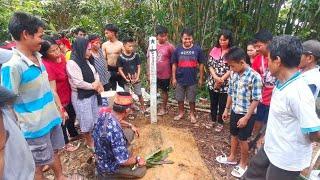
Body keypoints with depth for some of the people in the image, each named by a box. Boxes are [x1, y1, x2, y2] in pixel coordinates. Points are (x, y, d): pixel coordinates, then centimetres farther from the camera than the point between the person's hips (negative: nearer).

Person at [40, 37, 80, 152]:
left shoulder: (61, 57, -8)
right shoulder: (47, 65, -31)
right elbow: (53, 91, -29)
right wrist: (61, 109, -27)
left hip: (68, 94, 7)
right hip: (59, 99, -7)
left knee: (71, 115, 28)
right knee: (63, 120, 16)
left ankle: (74, 134, 56)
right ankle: (66, 143, 42)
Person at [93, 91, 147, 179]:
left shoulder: (104, 114, -14)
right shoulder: (115, 131, -40)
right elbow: (123, 161, -32)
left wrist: (130, 125, 10)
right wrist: (137, 159, -13)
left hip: (102, 155, 8)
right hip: (109, 165, -8)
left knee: (130, 132, 12)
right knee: (142, 170, 8)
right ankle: (106, 174, 6)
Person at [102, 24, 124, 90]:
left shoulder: (121, 44, -6)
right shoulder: (104, 45, 2)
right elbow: (104, 59, 4)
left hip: (119, 69, -2)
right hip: (110, 69, 2)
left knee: (123, 87, 6)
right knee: (112, 88, 12)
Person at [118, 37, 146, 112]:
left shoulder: (136, 55, -5)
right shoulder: (121, 57, -9)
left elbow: (139, 67, -1)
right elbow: (120, 69, -5)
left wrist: (137, 77, -11)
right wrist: (125, 78, -13)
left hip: (136, 79, 1)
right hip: (126, 80, -1)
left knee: (139, 94, 10)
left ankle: (143, 107, 28)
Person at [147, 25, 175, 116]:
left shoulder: (170, 47, -11)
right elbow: (149, 59, 2)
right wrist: (149, 72, 0)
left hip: (165, 74, -3)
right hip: (154, 73, 3)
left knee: (164, 91, 13)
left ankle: (163, 108, 30)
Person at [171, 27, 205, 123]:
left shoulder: (197, 49, -7)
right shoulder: (177, 49, -3)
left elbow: (201, 64, 0)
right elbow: (174, 65, 2)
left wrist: (201, 78, 1)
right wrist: (174, 78, 0)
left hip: (192, 79, -1)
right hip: (180, 79, 2)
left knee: (191, 99, 12)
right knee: (179, 98, 14)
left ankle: (192, 114, 32)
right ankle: (181, 113, 34)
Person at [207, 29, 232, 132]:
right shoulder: (214, 50, 2)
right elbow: (210, 65, -1)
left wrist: (221, 79, -17)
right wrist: (215, 77, -14)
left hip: (225, 83, -3)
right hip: (212, 81, 3)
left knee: (222, 104, 9)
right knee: (213, 103, 16)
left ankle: (220, 123, 28)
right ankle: (213, 120, 35)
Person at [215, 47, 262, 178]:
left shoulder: (254, 76, -21)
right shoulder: (234, 74, -2)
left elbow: (256, 100, -18)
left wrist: (246, 117, -18)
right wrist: (226, 109, 12)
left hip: (246, 114, -6)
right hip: (234, 111, 6)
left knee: (242, 139, 9)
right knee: (234, 135, 21)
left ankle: (243, 164, 32)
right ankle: (232, 158, 42)